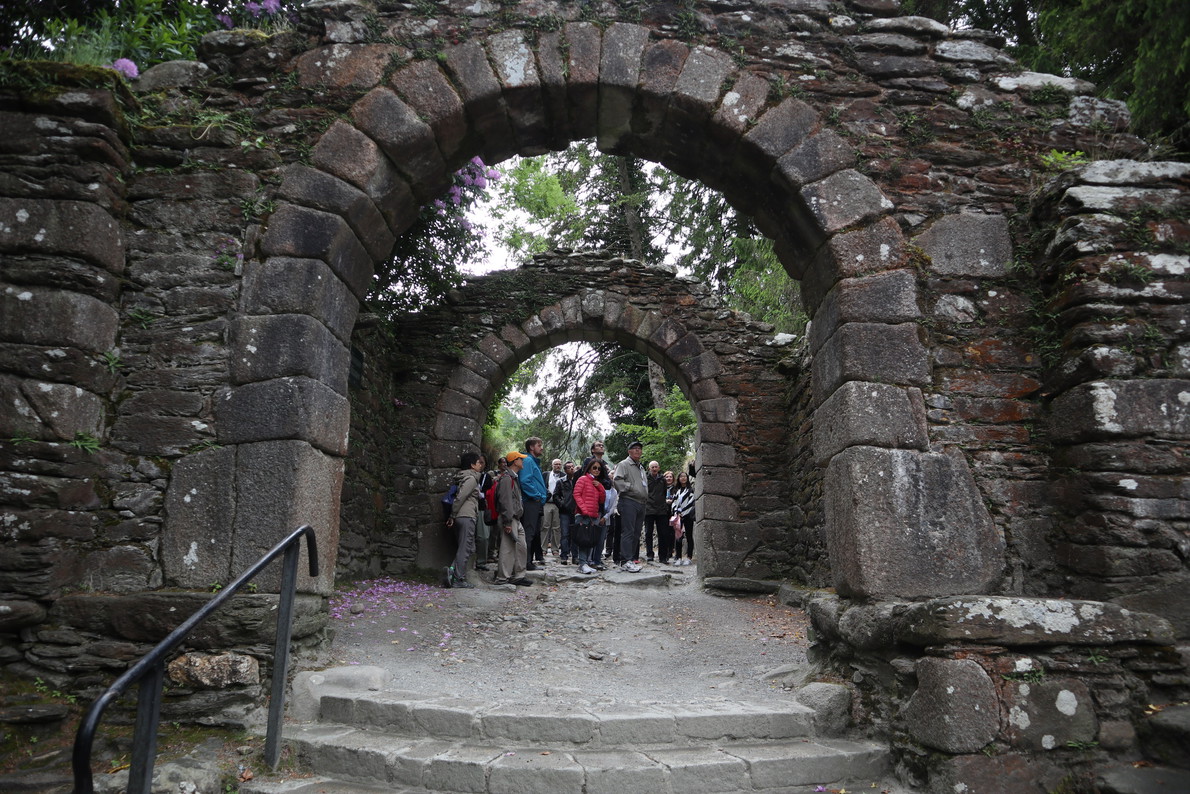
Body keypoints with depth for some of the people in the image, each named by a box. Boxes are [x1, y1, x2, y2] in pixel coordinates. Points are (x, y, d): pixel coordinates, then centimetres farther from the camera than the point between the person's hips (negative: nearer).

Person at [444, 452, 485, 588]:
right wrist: (453, 516, -10)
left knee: (469, 548, 12)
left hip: (461, 516, 9)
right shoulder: (471, 478, -9)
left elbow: (459, 497, 19)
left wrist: (452, 516, 16)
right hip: (467, 516, -9)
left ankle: (452, 570, -1)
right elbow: (460, 498, -16)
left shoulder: (466, 478, 20)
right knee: (465, 549, -5)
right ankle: (459, 579, -4)